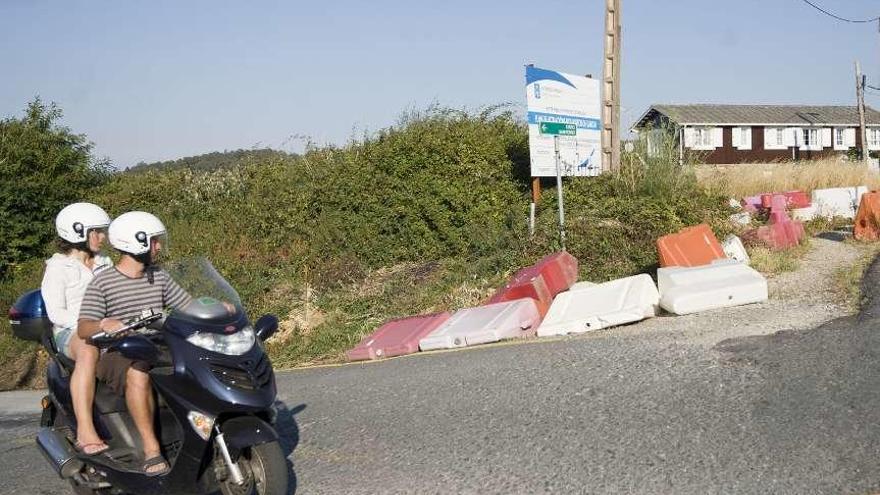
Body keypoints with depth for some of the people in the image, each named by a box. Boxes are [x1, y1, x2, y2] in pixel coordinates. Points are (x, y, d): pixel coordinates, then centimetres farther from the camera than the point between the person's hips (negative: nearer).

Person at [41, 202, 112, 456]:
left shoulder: (105, 263, 22)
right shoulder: (58, 267, 2)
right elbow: (56, 313, -8)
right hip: (72, 332, -5)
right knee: (89, 352, -42)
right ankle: (85, 431, -48)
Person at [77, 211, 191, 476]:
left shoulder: (160, 277, 14)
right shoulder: (102, 282, -4)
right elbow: (83, 328, -12)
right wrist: (104, 324, -35)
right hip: (118, 355, -5)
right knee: (138, 374, -39)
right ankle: (151, 449, -35)